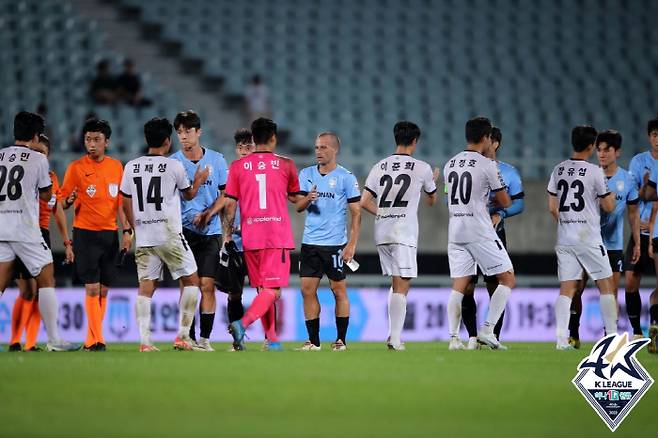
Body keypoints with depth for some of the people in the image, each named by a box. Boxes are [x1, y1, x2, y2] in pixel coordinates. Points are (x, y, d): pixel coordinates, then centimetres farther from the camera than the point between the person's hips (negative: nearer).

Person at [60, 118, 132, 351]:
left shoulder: (116, 166, 8)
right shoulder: (76, 167, -3)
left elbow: (120, 201, 13)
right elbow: (62, 203, -2)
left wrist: (126, 230, 5)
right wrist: (69, 201, -24)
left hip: (110, 234, 4)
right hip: (85, 233, -4)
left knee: (103, 290, 6)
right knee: (92, 288, -11)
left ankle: (91, 340, 14)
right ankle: (97, 340, -11)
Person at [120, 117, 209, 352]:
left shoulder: (131, 167, 5)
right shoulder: (174, 166, -6)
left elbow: (126, 203, 11)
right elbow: (189, 194, 11)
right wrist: (198, 181, 31)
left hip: (143, 238, 4)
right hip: (170, 236, -4)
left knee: (146, 287, 5)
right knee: (191, 280, 9)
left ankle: (144, 341, -4)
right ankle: (182, 336, 3)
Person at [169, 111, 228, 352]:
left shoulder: (216, 159, 3)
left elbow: (225, 194, 7)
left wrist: (208, 214, -8)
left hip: (211, 231, 0)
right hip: (184, 230, 0)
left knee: (207, 285, -4)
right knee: (187, 285, -2)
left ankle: (205, 338, 1)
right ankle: (188, 337, 3)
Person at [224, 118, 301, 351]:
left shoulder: (238, 166, 5)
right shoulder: (286, 164, 2)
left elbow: (230, 203, 2)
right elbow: (295, 197, 16)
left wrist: (226, 236, 9)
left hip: (250, 236, 3)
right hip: (278, 236, -3)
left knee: (263, 289, 13)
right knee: (272, 290, -6)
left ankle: (273, 339, 12)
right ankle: (242, 323, -28)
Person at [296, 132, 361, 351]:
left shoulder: (346, 177, -3)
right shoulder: (306, 174, 9)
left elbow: (356, 212, -3)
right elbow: (298, 206, 7)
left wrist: (352, 244, -10)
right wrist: (307, 199, -17)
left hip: (335, 243, -4)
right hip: (310, 242, 4)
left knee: (339, 290, -1)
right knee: (307, 290, 1)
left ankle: (341, 340, 7)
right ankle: (313, 340, 8)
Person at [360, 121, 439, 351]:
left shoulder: (380, 166, 8)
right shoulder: (422, 168, -1)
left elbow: (364, 202, 5)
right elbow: (431, 200, 16)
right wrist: (433, 180, 35)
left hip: (381, 234, 5)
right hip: (404, 235, -5)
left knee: (397, 284, 17)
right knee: (402, 286, -5)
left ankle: (393, 334, 13)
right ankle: (395, 338, -13)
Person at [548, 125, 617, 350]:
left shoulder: (558, 170, 5)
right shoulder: (594, 171, -10)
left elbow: (552, 208, 8)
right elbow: (609, 207, -4)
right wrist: (610, 196, 17)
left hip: (564, 239, 5)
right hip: (590, 239, -5)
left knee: (567, 288, 4)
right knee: (606, 286, 6)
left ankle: (562, 338, -6)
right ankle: (612, 335, 4)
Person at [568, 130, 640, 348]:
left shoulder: (627, 179, 2)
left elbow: (633, 213, 10)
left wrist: (637, 243, 7)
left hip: (613, 246, 1)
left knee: (611, 293, 1)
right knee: (577, 289, -4)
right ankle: (573, 335, 4)